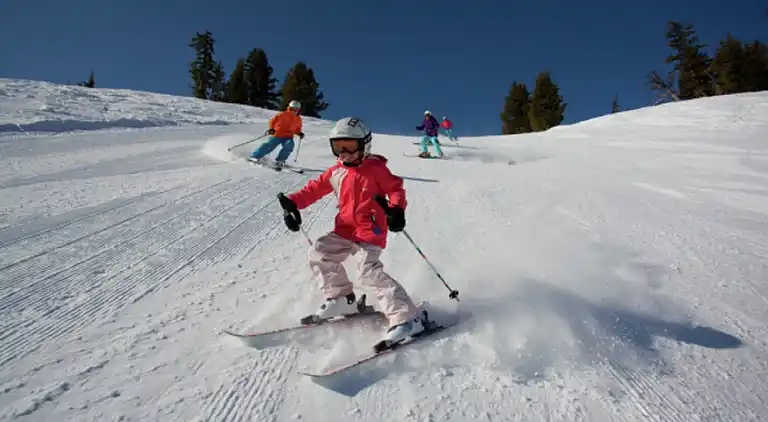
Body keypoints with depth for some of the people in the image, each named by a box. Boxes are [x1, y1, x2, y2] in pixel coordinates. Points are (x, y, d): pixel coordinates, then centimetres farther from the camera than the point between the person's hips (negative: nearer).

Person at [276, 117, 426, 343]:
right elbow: (315, 188, 13)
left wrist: (397, 209, -26)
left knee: (370, 271, -21)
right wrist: (293, 202, 0)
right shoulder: (337, 171, 10)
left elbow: (396, 188, -6)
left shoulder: (375, 168, -6)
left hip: (370, 230, -8)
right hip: (345, 229, 8)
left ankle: (407, 318, -18)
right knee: (319, 253, 6)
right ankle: (342, 298, 19)